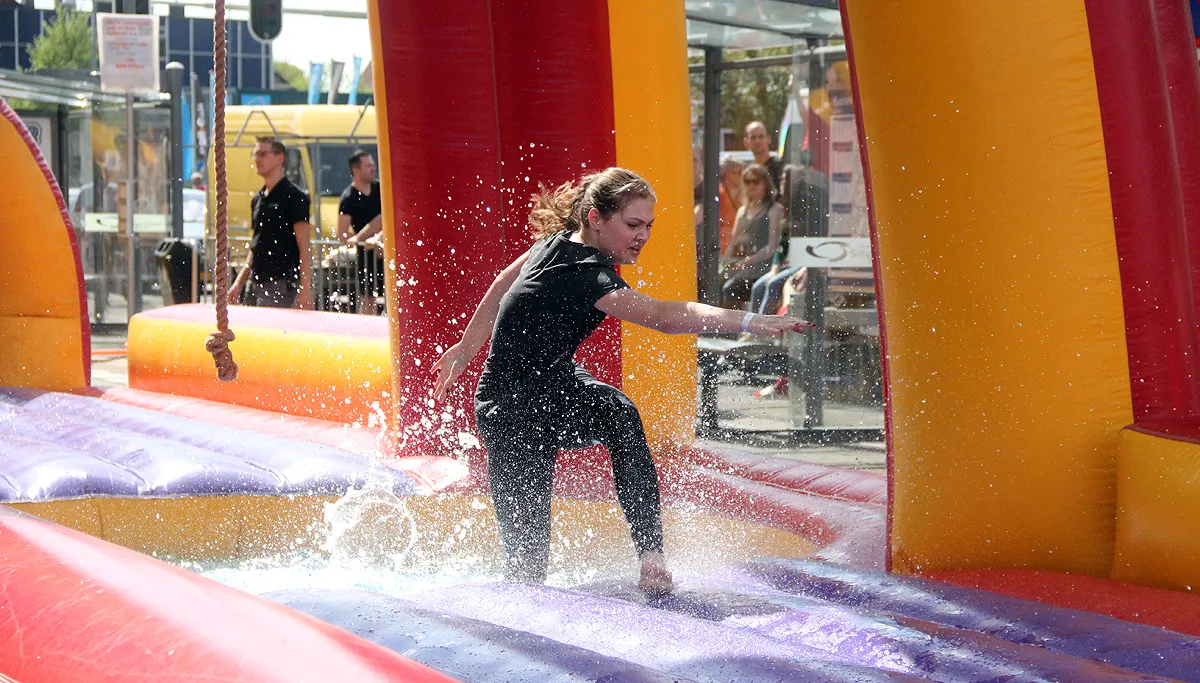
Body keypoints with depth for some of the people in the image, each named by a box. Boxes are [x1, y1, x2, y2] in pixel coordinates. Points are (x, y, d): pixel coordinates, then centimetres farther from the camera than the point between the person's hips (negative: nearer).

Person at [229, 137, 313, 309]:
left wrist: (305, 289, -18)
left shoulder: (294, 197, -7)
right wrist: (239, 283, 18)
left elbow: (304, 248, -12)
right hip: (255, 285, 8)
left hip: (282, 284, -8)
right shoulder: (258, 199, 17)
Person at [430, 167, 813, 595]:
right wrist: (750, 323, -52)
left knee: (619, 415, -27)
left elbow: (504, 283, 14)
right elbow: (663, 316, -44)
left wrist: (466, 349, 28)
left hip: (554, 386, 7)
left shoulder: (561, 241, -3)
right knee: (527, 557, -6)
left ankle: (650, 552, -31)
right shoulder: (583, 274, -31)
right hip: (514, 416, -7)